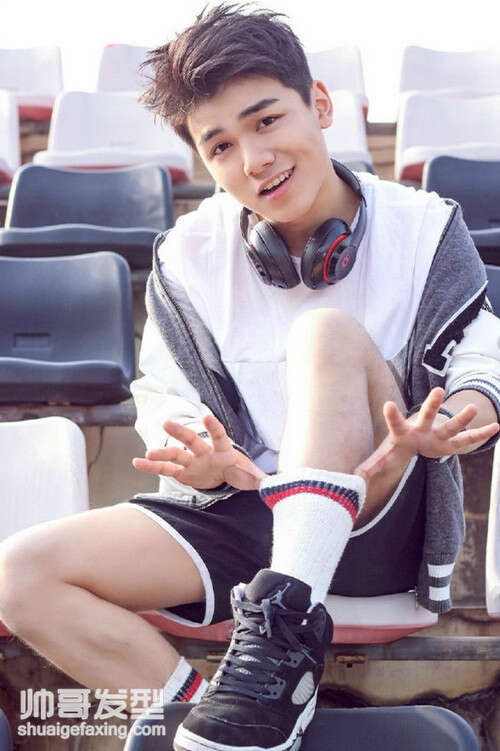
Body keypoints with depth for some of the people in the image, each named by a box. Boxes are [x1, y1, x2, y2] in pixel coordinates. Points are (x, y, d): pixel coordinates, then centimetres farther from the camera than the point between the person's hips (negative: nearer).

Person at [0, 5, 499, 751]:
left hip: (385, 519, -2)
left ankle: (281, 634, -35)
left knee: (327, 332, -31)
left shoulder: (421, 227, -1)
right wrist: (198, 460, -20)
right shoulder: (188, 256, 3)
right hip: (247, 514, 3)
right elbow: (164, 403, 5)